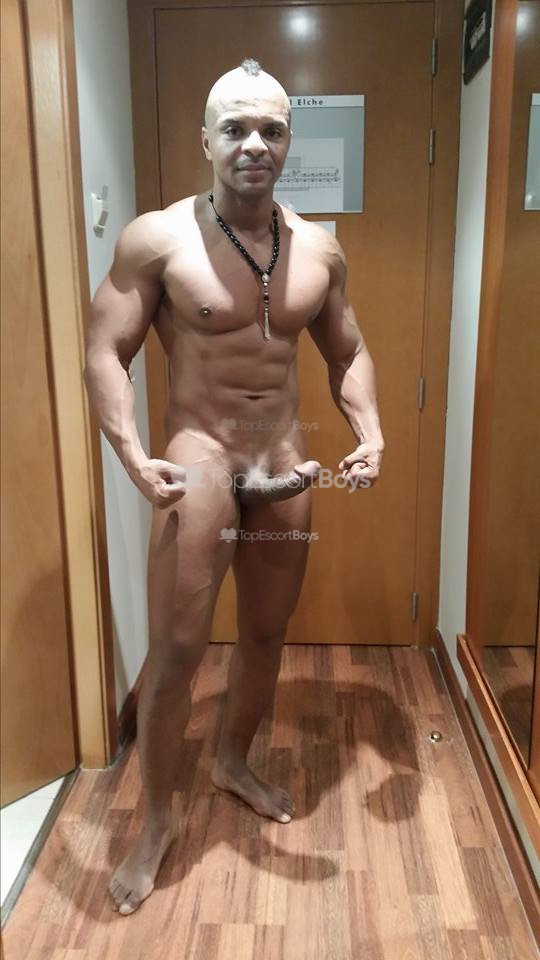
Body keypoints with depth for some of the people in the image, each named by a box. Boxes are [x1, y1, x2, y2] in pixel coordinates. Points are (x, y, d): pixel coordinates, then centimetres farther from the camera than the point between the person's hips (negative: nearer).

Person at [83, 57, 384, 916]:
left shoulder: (319, 249, 5)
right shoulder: (155, 239, -9)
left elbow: (348, 351, 12)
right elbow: (106, 353, -10)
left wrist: (370, 432, -4)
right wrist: (134, 456, -24)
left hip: (286, 463, 5)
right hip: (199, 459, -4)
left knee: (268, 631, 16)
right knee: (176, 648, -3)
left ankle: (235, 763, 42)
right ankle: (156, 822, 20)